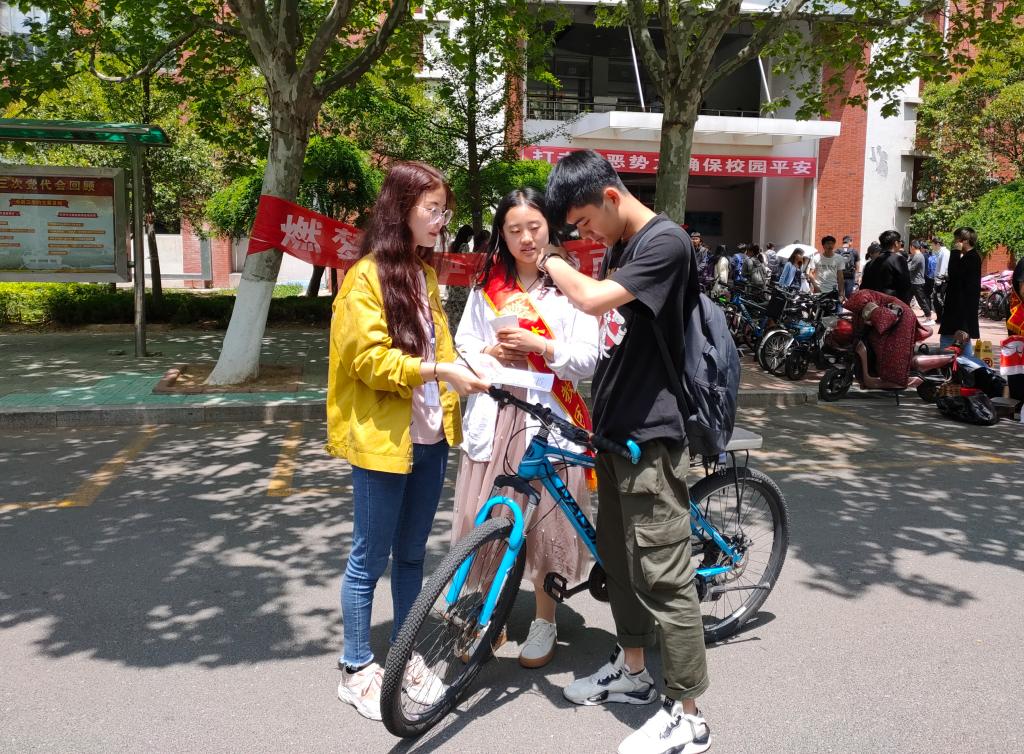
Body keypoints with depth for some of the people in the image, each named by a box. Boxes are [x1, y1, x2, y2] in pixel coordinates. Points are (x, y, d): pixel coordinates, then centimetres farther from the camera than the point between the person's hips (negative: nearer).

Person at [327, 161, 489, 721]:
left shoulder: (423, 273, 15)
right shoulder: (367, 276, -11)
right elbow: (370, 359, -18)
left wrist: (458, 375, 7)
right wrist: (438, 371, -24)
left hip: (429, 436, 8)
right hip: (383, 440, -7)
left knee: (412, 554, 16)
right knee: (370, 560, 4)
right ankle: (355, 671, 19)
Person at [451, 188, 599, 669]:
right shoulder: (486, 286, 12)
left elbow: (587, 359, -4)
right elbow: (462, 346, 13)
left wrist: (538, 346, -17)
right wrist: (490, 352, -7)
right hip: (492, 414, 3)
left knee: (545, 519, 4)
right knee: (484, 520, 4)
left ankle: (544, 622, 23)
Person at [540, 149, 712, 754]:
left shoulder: (666, 242, -16)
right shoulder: (619, 247, 13)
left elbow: (594, 300, -28)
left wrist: (554, 264, -11)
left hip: (651, 434, -9)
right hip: (613, 426, 10)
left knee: (663, 573, -3)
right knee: (618, 556, 19)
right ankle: (634, 669, 36)